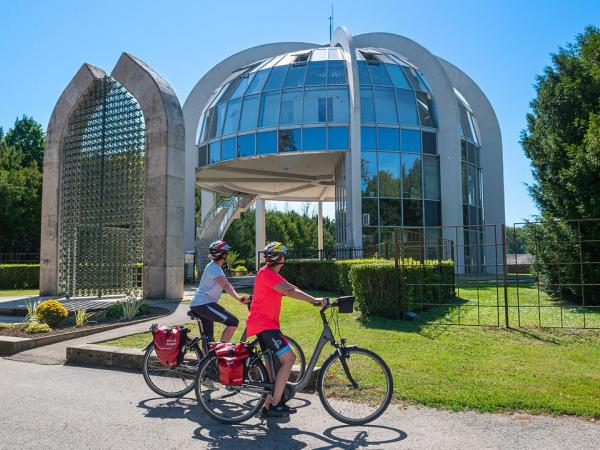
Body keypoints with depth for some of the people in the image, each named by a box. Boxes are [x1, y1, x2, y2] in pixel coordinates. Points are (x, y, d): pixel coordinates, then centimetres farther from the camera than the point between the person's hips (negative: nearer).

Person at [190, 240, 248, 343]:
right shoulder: (213, 268, -17)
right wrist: (238, 298, -43)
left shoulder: (216, 267, 18)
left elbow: (227, 285, 14)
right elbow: (226, 286, -31)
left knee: (208, 336, 16)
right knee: (233, 322, -14)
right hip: (203, 304, -11)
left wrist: (239, 297, 4)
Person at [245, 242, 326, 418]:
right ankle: (275, 405, -9)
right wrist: (314, 300, -26)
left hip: (266, 323, 11)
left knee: (274, 365, 14)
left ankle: (269, 406, 23)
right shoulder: (265, 273, -13)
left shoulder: (274, 275, 20)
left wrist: (313, 300, -4)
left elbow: (292, 289, 9)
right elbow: (288, 291, -25)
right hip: (262, 323, -11)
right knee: (288, 358, -15)